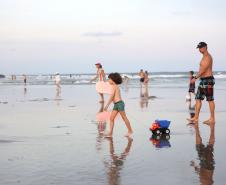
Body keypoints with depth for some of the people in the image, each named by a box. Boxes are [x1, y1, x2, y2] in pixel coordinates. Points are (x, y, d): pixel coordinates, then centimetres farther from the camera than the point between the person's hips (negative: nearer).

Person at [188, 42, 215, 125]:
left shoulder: (208, 57, -13)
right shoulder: (204, 57, 18)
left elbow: (203, 69, -21)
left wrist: (195, 78, -20)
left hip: (208, 80, -10)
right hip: (203, 81, 10)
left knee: (210, 100, -5)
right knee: (198, 98, 8)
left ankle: (212, 119, 0)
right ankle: (196, 118, 10)